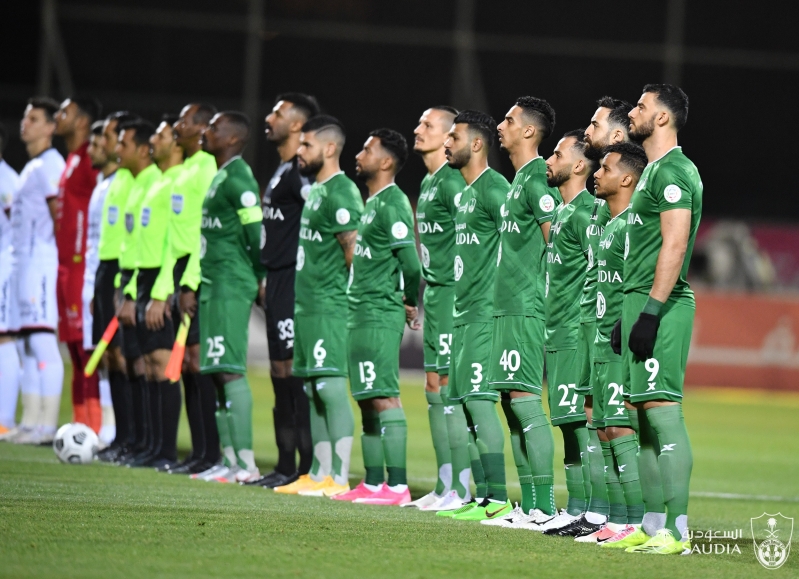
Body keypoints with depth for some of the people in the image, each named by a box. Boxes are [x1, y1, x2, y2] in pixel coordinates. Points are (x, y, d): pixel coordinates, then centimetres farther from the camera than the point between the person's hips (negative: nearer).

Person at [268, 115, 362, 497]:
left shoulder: (340, 194, -13)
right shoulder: (315, 191, 18)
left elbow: (355, 253, -17)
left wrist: (346, 296, -12)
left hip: (329, 308, -10)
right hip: (307, 306, 10)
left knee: (331, 387, -10)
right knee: (313, 391, 11)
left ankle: (339, 479, -10)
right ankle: (319, 474, 16)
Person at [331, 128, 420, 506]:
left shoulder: (392, 205, -14)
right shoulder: (371, 203, 17)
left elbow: (411, 263, -19)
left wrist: (410, 305, -4)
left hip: (380, 316, -10)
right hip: (361, 315, 10)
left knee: (384, 397, -11)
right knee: (367, 400, 11)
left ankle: (397, 486, -12)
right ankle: (373, 484, 15)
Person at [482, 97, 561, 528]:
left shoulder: (537, 180, -12)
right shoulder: (519, 179, 18)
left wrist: (544, 291, -13)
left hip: (527, 308, -10)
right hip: (508, 306, 10)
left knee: (525, 399, -12)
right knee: (512, 401, 10)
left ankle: (545, 508, -12)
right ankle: (528, 506, 12)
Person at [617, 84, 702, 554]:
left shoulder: (673, 171, -12)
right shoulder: (656, 171, 20)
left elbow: (674, 246, -20)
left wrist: (652, 311, -24)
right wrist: (630, 312, 23)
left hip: (662, 304, -11)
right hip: (644, 303, 11)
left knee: (663, 408, -14)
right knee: (647, 413, 11)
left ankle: (677, 530, -17)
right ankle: (653, 525, 15)